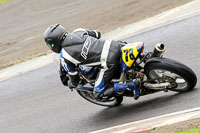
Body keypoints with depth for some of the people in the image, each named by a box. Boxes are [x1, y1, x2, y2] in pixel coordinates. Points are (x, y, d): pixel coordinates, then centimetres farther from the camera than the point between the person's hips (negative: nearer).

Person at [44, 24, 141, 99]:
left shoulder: (64, 57, -4)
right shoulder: (78, 32, 13)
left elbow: (74, 77, 6)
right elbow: (97, 34, 31)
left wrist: (70, 85, 31)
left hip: (110, 61, -7)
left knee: (98, 94, 4)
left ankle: (130, 86, -12)